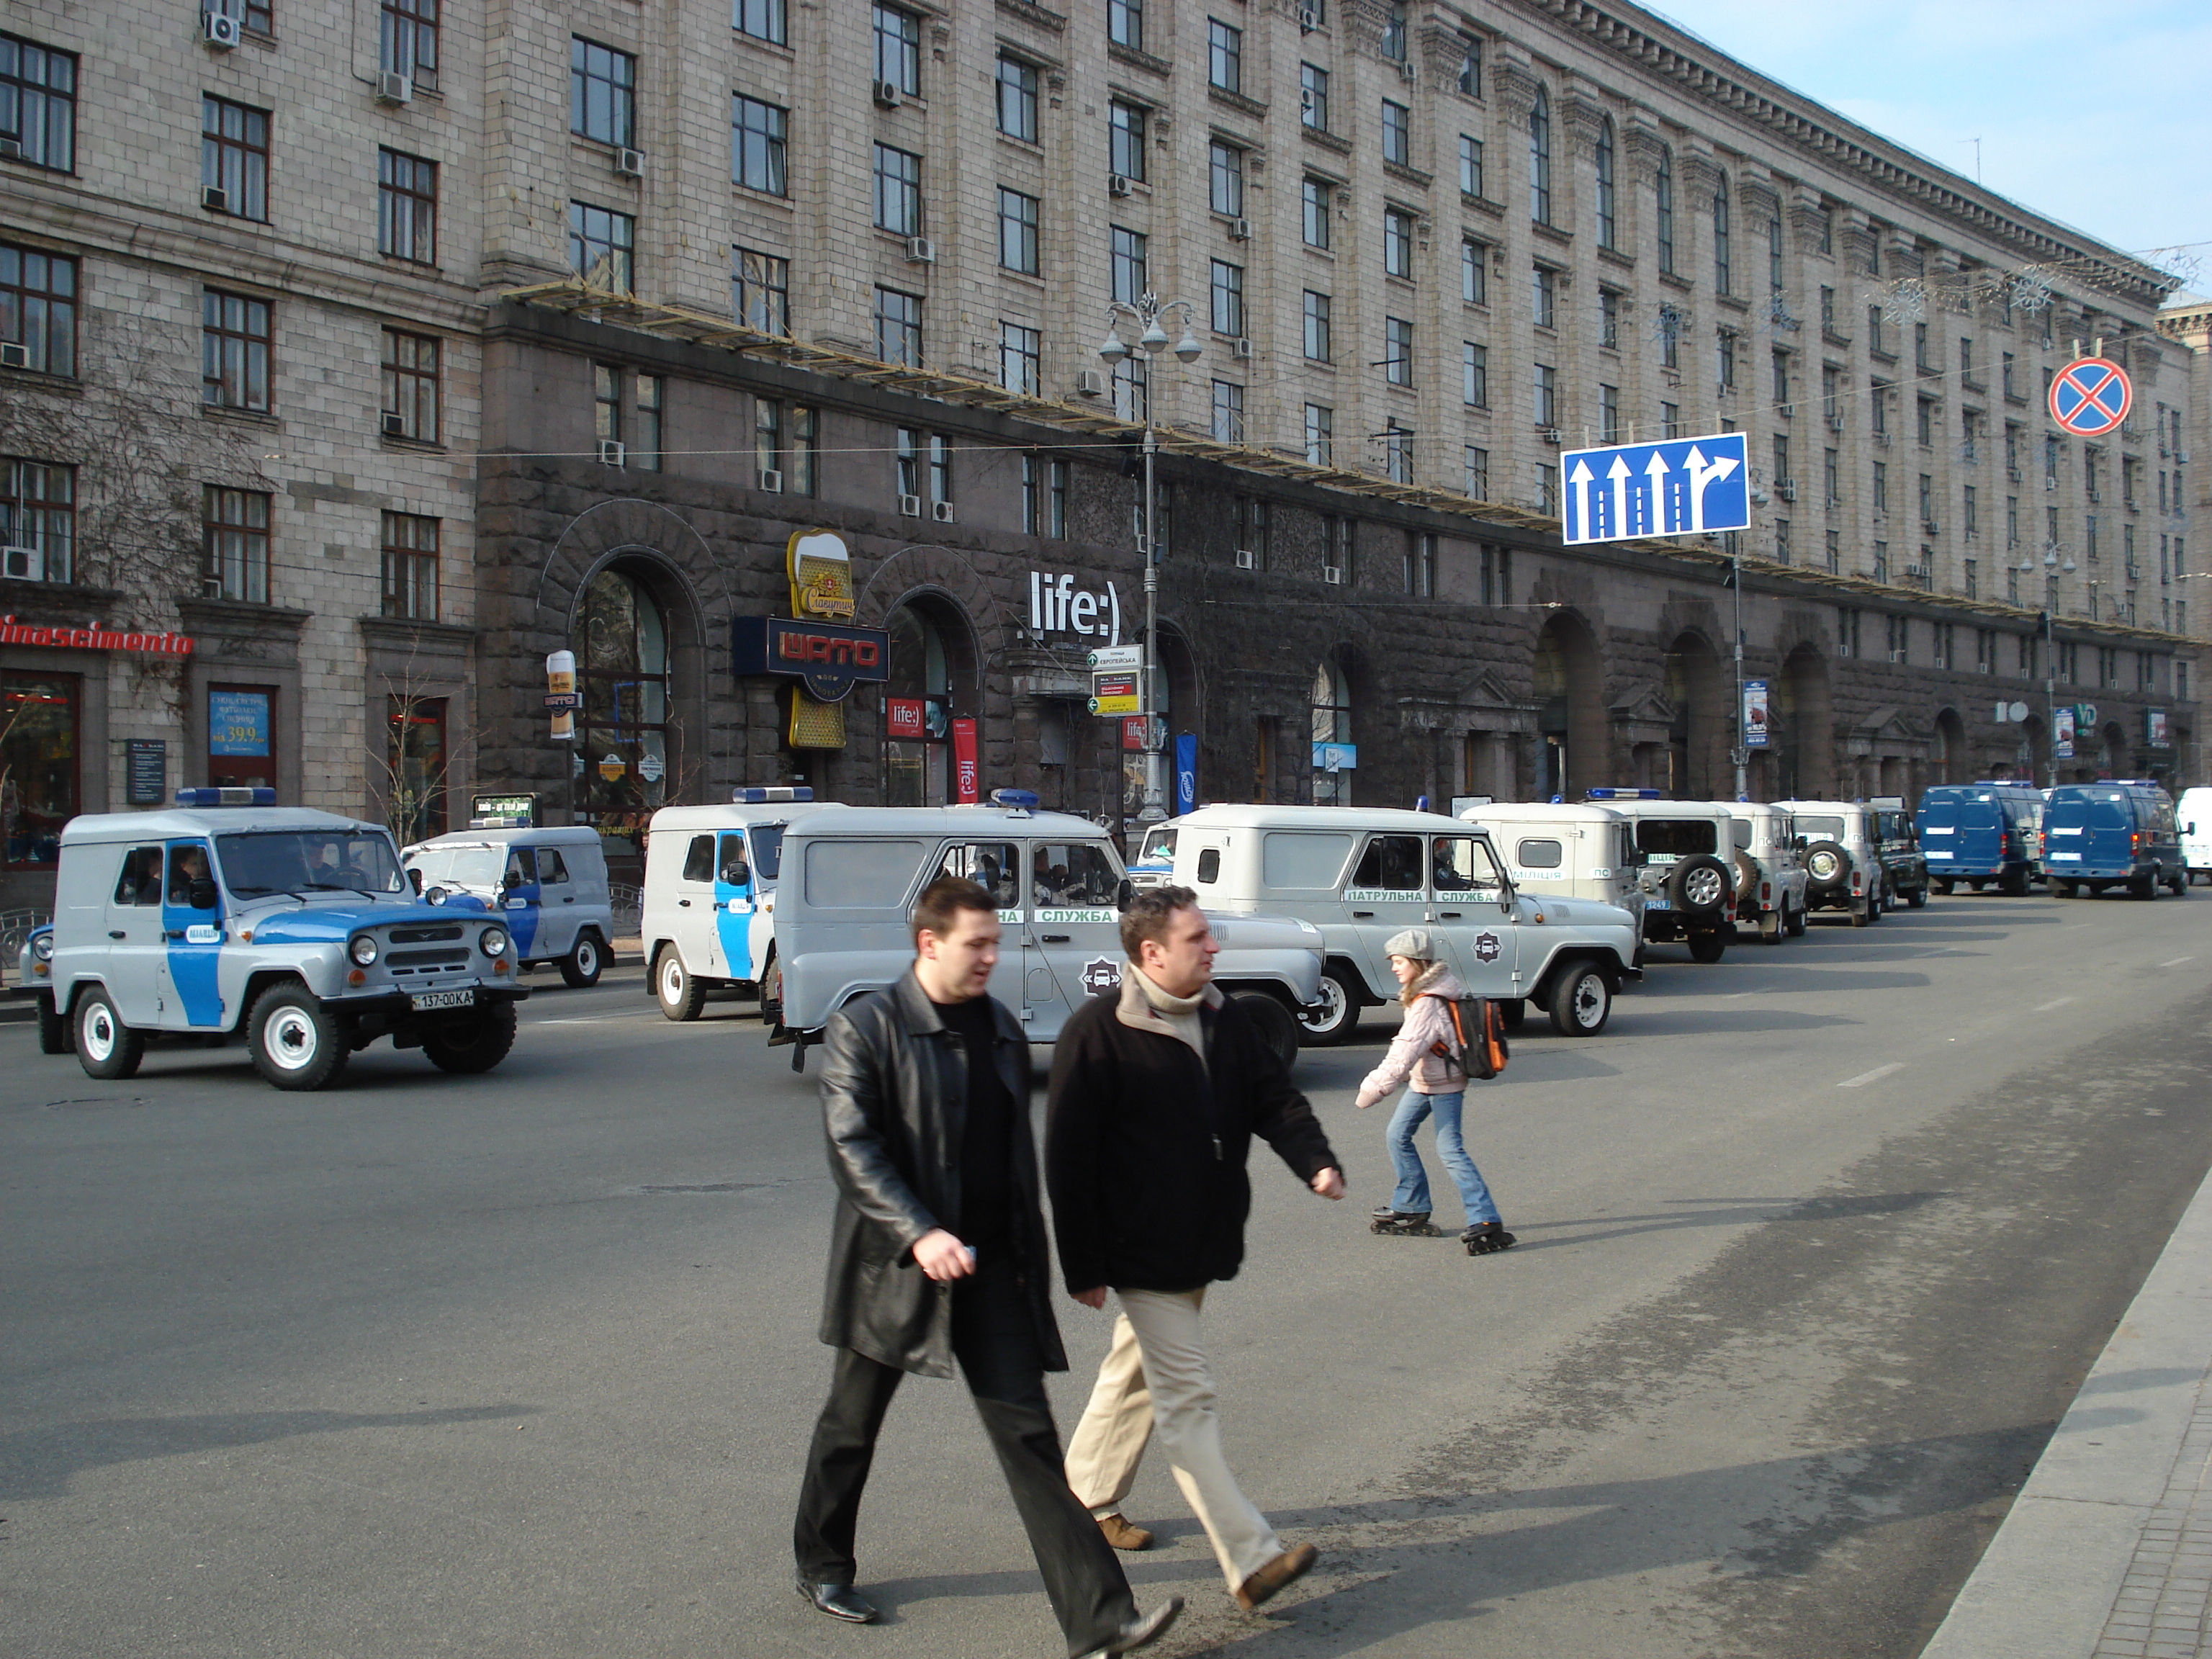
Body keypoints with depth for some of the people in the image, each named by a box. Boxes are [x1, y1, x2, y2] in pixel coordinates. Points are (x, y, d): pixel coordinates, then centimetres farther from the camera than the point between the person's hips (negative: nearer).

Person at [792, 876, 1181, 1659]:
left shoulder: (1002, 1031, 9)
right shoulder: (865, 1028, -10)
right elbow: (852, 1146, -16)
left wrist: (1031, 1250, 16)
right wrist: (919, 1234, -25)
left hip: (991, 1265, 4)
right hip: (894, 1267, -4)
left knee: (1028, 1432, -1)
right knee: (852, 1424, 14)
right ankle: (821, 1567, 38)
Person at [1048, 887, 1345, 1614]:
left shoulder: (1226, 1021, 5)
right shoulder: (1097, 1032, -17)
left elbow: (1275, 1099, 5)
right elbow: (1068, 1157, -15)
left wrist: (1317, 1162, -16)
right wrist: (1084, 1266, -15)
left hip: (1201, 1245, 8)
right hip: (1142, 1251, -8)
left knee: (1138, 1375, 22)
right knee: (1187, 1399, -7)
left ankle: (1088, 1498, 40)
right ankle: (1251, 1560, -8)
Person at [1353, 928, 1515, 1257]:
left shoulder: (1427, 1005, -26)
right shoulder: (1427, 992, 5)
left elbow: (1404, 1054, -30)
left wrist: (1374, 1088, -26)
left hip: (1443, 1086, -10)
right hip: (1423, 1082, 10)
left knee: (1450, 1150, -12)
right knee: (1398, 1135, 14)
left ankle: (1486, 1222, -13)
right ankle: (1411, 1209, 22)